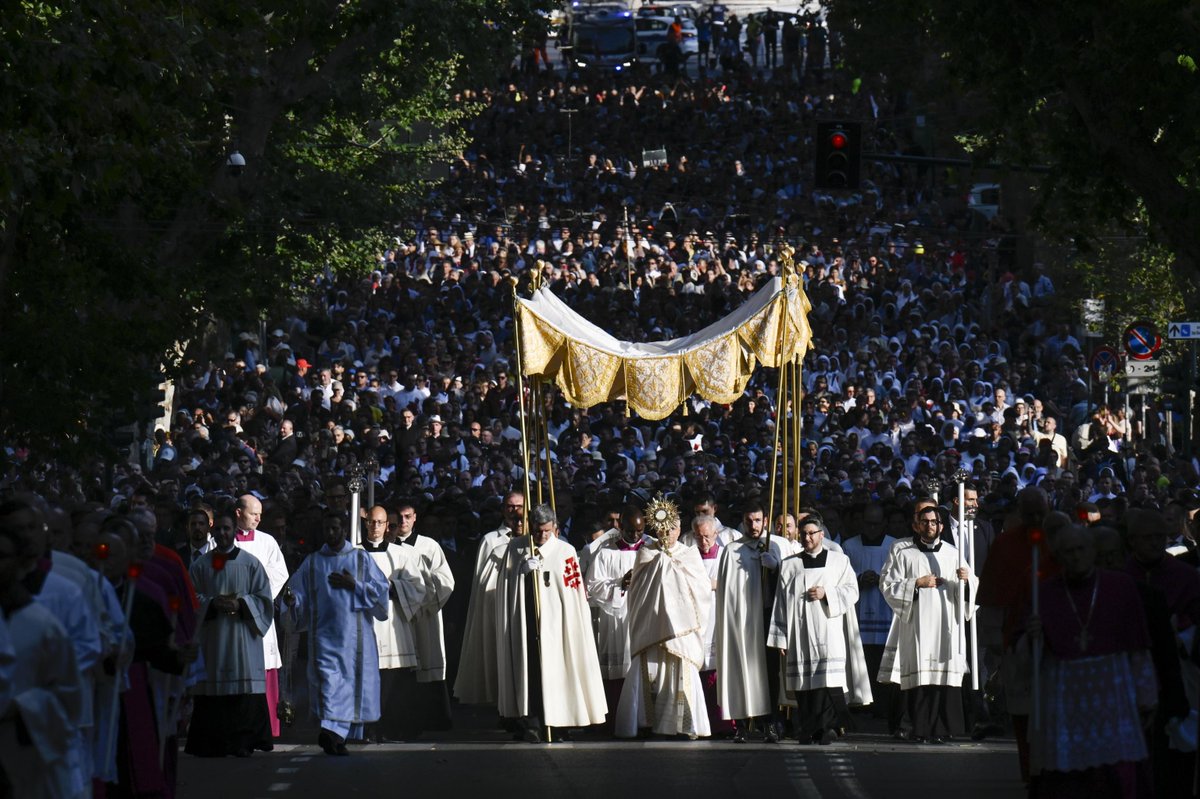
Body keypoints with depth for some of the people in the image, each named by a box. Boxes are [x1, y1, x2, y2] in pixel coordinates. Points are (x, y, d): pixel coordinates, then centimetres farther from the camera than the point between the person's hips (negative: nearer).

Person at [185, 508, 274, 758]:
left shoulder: (251, 564, 6)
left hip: (242, 636, -1)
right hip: (211, 637, 1)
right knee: (211, 689, -3)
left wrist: (241, 604, -12)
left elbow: (264, 599, 4)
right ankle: (212, 743, 0)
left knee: (244, 689, -7)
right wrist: (212, 604, -12)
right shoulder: (200, 565, 11)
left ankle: (243, 742, -5)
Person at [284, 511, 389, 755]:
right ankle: (334, 733, -25)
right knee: (328, 680, -15)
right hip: (324, 633, 0)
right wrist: (292, 600, -12)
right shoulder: (312, 563, 12)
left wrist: (354, 586, -9)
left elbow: (380, 591, 3)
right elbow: (301, 596, 10)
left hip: (354, 634, 1)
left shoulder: (361, 559, 8)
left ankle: (335, 734, 5)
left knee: (350, 681, -1)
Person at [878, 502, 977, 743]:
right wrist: (917, 584, -9)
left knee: (945, 678, -6)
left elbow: (973, 587, 15)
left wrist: (966, 579, -7)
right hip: (916, 623, -2)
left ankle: (941, 730, -4)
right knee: (919, 678, -8)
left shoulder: (951, 553, 16)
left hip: (945, 626, 2)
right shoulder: (902, 551, 7)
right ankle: (921, 730, -5)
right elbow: (887, 584, 1)